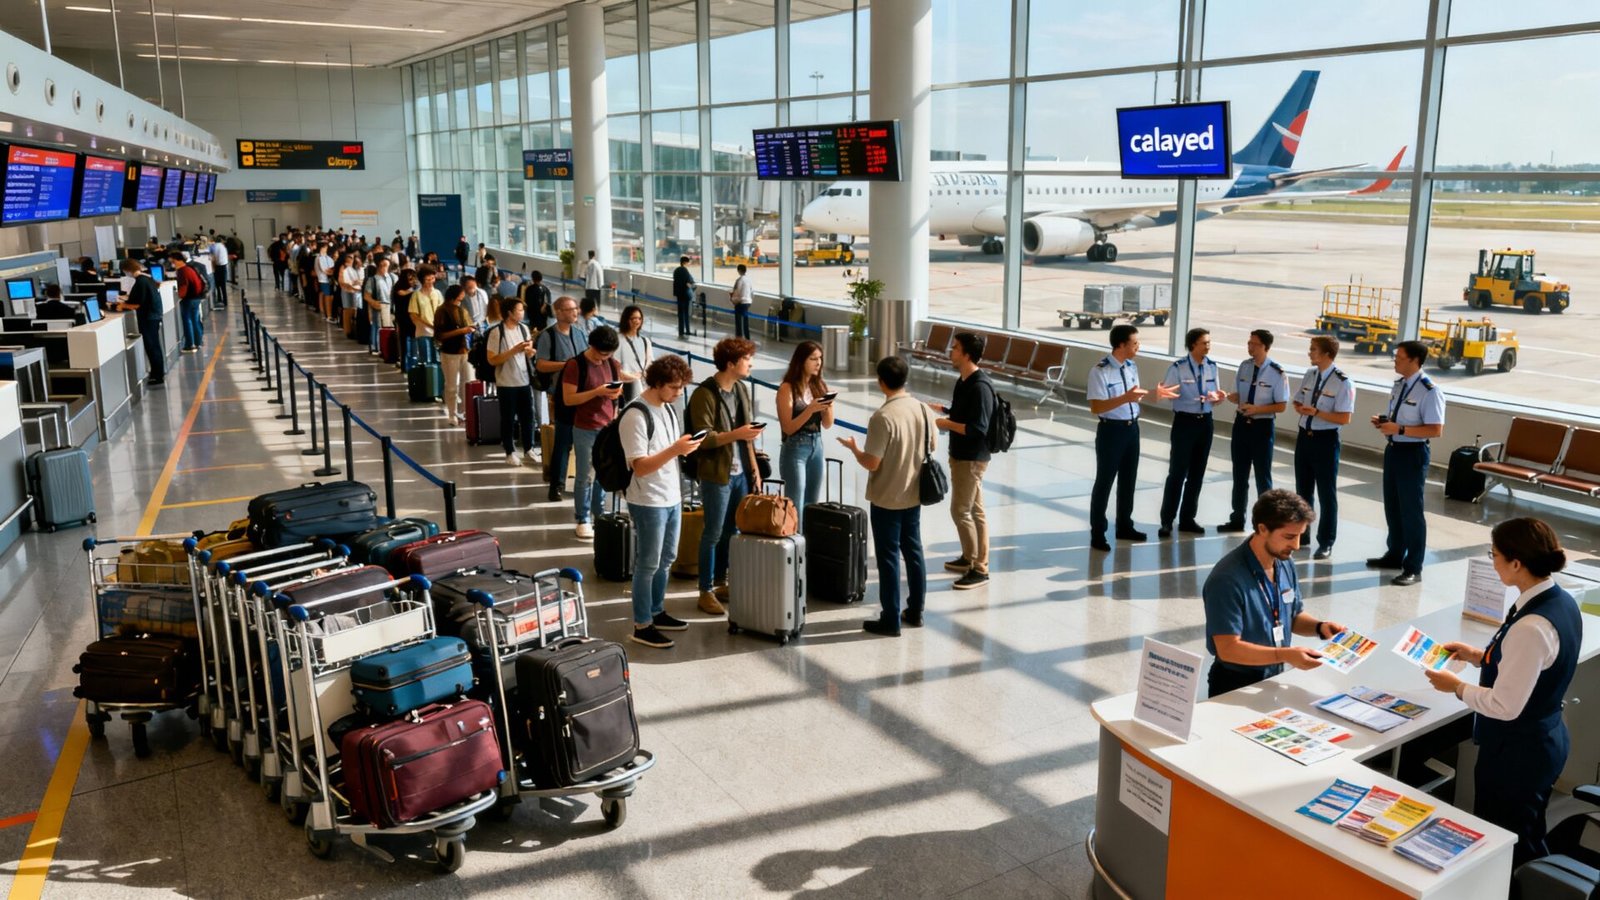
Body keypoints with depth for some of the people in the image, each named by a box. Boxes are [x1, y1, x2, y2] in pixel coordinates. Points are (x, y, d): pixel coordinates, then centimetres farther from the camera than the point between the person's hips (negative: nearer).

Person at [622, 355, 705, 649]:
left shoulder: (668, 407, 8)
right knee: (648, 565, 1)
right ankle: (641, 626, 12)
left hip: (672, 497, 9)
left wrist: (685, 447, 3)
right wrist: (675, 450, -30)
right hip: (649, 502, -9)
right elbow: (640, 466, -23)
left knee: (666, 560, 18)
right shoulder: (636, 415, -19)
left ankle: (657, 612, 33)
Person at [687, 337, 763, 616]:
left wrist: (754, 469, 14)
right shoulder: (704, 394, -14)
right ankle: (706, 591, 11)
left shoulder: (742, 389, 10)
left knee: (732, 531, 14)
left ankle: (721, 583, 28)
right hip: (716, 475, -7)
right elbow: (703, 439, -17)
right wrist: (735, 435, -25)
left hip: (741, 473, 7)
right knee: (713, 533, 1)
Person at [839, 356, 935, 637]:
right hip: (914, 495, 6)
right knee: (914, 552, 17)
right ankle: (915, 612, 28)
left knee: (888, 558, 2)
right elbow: (933, 445, 12)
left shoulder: (882, 417, -22)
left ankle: (890, 621, 9)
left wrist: (853, 447, -2)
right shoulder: (923, 409, -2)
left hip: (887, 500, -6)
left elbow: (871, 463, -20)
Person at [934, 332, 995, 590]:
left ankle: (980, 569, 1)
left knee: (960, 511, -6)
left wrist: (946, 424, -19)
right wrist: (938, 409, 9)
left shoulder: (980, 386, -22)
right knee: (973, 511, 17)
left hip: (972, 457, -9)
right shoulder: (963, 380, 8)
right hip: (961, 454, 9)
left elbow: (978, 428, -25)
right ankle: (970, 558, 27)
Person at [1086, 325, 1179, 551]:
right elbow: (1096, 407, -24)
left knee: (1128, 480, 18)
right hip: (1111, 431, -8)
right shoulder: (1100, 371, -19)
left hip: (1132, 428, 8)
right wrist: (1125, 398, -32)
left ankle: (1124, 526, 33)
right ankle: (1097, 534, 13)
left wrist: (1154, 394, 1)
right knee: (1104, 482, 2)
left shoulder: (1131, 367, 6)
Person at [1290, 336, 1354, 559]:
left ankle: (1325, 543, 17)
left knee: (1327, 494, 5)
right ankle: (1301, 536, 31)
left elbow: (1344, 418, -18)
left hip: (1325, 440, -7)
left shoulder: (1342, 382, -16)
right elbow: (1297, 402, 13)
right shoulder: (1309, 375, 5)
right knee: (1302, 490, 17)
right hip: (1304, 436, 7)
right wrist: (1300, 409, -9)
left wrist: (1316, 412, -26)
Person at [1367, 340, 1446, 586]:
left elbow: (1436, 430, -22)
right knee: (1392, 507, 19)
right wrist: (1383, 421, 0)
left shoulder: (1429, 391, -18)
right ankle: (1395, 555, 35)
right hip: (1393, 450, 8)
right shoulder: (1398, 385, 8)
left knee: (1411, 510, 0)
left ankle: (1413, 568, 12)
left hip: (1412, 454, -8)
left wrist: (1400, 429, -25)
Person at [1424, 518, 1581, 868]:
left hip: (1515, 751, -9)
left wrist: (1457, 687, -11)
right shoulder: (1561, 602, -2)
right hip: (1545, 739, 10)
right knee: (1527, 843, 27)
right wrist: (1477, 655, 7)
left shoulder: (1531, 627, -31)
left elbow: (1505, 706, -25)